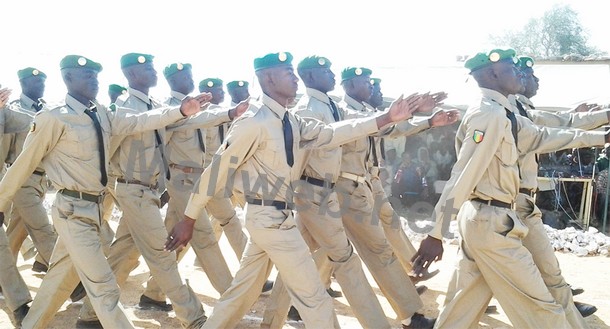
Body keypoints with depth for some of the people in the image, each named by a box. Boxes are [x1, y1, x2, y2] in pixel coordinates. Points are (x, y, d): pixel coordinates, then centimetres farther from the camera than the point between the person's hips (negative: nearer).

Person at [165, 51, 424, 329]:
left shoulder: (292, 123, 9)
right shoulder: (254, 123, -17)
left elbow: (332, 134, 1)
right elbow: (217, 170, -14)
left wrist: (387, 118, -5)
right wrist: (188, 220, -10)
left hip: (273, 217, 9)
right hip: (270, 218, -9)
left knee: (244, 290, 19)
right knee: (313, 295, -1)